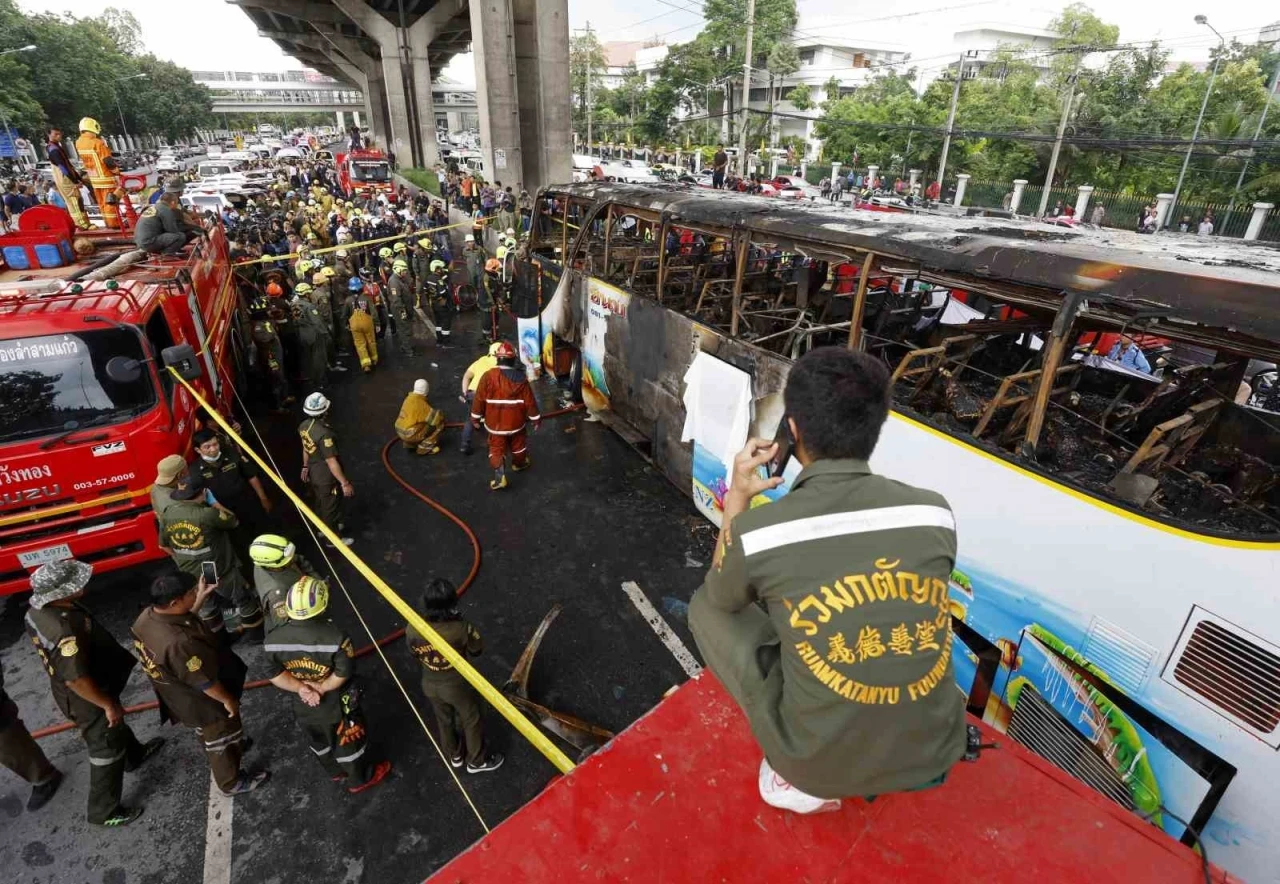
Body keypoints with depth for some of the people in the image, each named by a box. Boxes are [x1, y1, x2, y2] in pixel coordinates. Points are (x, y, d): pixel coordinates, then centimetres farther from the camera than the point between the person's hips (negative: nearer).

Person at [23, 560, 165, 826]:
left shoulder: (37, 611, -10)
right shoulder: (65, 629, -40)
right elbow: (76, 679, -34)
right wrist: (109, 704, -21)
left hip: (67, 693, 9)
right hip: (86, 700, -9)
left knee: (115, 727, 33)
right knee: (106, 751, 13)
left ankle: (134, 755, 59)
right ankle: (105, 812, 31)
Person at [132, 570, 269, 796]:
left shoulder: (146, 616, -18)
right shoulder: (179, 643, -44)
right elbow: (205, 682, -29)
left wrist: (199, 602, 1)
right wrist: (228, 699, -14)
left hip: (177, 697, 8)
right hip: (203, 703, -8)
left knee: (206, 735, 35)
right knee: (221, 741, 20)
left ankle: (233, 747, 61)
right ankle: (231, 782, 43)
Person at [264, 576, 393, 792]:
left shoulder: (273, 640, -20)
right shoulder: (335, 638, -33)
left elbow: (274, 674, -13)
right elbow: (344, 674, -25)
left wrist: (301, 689, -12)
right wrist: (321, 688, -12)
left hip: (303, 706, 4)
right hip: (337, 704, -4)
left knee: (319, 743, 30)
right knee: (349, 742, 22)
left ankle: (337, 772, 55)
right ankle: (360, 779, 44)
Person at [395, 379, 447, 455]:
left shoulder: (410, 397, 6)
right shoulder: (419, 402, -20)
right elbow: (434, 415, -17)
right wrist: (440, 414, 4)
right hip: (410, 434, -9)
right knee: (439, 422, -5)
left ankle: (410, 444, 20)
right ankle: (425, 447, -2)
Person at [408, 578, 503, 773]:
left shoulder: (412, 630, -24)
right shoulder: (461, 629, -34)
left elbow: (415, 654, -3)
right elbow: (476, 651, -14)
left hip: (431, 685, 4)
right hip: (458, 685, -3)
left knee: (444, 721, 30)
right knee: (472, 721, 24)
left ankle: (454, 755, 54)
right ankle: (477, 761, 44)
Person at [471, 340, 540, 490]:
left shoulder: (488, 376, -16)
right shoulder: (521, 378, -11)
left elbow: (479, 398, -10)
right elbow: (529, 400, -5)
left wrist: (475, 417, 3)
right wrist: (535, 418, 8)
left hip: (496, 422, -2)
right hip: (516, 421, 2)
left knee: (496, 449, 9)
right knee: (518, 444, 25)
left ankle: (499, 477, -3)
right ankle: (519, 464, 49)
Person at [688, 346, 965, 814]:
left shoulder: (756, 530, -19)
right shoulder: (935, 513, -9)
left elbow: (722, 598, 5)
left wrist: (737, 501, 10)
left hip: (823, 762, -4)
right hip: (935, 751, 5)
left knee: (705, 607, 13)